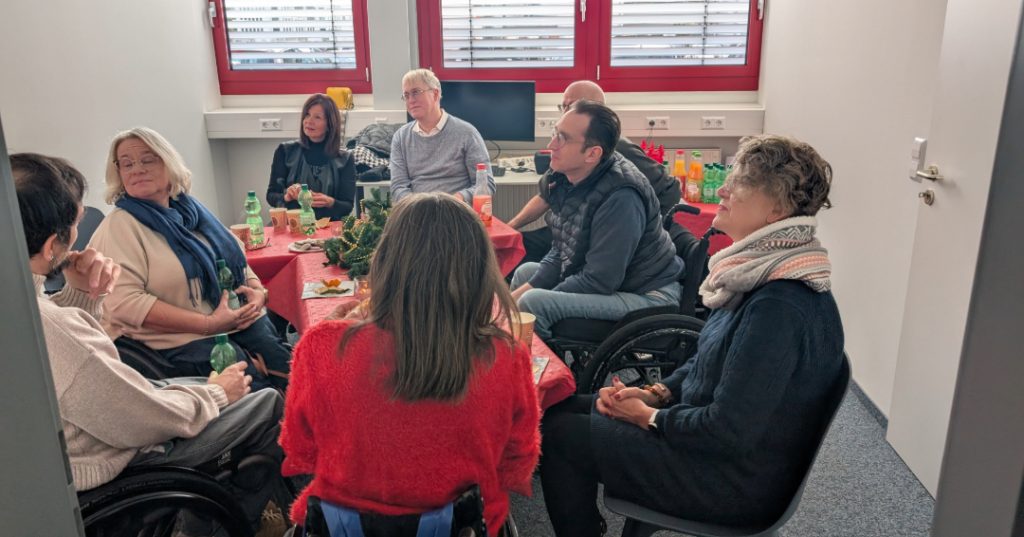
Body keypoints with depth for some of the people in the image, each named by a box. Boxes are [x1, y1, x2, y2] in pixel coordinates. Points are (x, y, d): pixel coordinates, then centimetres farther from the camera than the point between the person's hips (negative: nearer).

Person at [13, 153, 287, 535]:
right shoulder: (50, 330, -40)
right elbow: (149, 422, -27)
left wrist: (84, 294, -11)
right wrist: (215, 394, -8)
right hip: (117, 461, -8)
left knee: (234, 387, 22)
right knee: (270, 404, 6)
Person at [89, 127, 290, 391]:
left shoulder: (189, 209, 15)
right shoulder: (119, 226, -3)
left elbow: (235, 256, 23)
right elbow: (124, 301, -15)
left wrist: (257, 290, 0)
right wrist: (209, 323, -18)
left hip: (242, 320, 6)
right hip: (184, 340, -5)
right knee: (258, 387, -27)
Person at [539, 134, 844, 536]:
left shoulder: (781, 308, -29)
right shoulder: (762, 276, 2)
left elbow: (729, 431, -28)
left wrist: (649, 416, -13)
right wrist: (656, 393, 0)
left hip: (738, 482, -9)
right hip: (710, 433, 9)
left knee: (558, 434, -6)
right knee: (565, 409, 9)